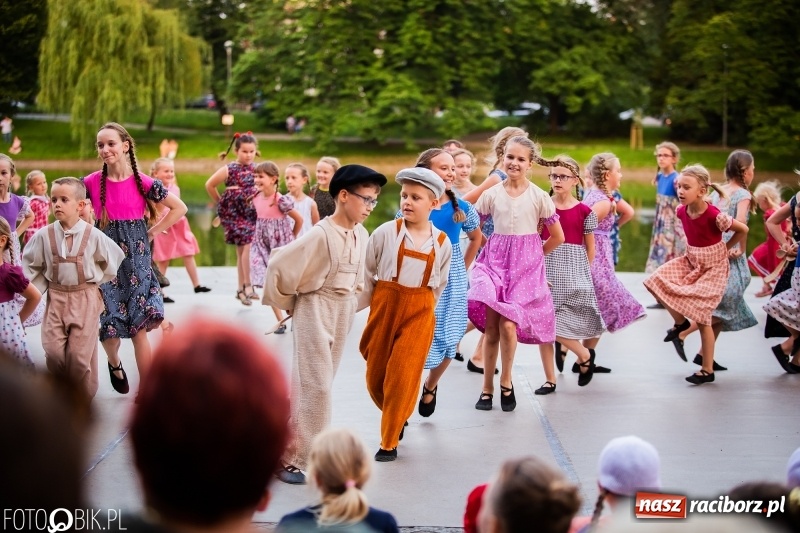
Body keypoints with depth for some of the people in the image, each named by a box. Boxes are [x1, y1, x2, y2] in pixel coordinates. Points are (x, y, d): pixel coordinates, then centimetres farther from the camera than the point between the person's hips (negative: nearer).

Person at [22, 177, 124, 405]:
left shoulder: (93, 235, -7)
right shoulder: (44, 236, -2)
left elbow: (115, 258, 6)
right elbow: (31, 266, 9)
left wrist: (96, 282, 8)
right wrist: (37, 290, 2)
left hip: (85, 300, -2)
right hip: (55, 298, 2)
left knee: (80, 354, -3)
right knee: (53, 352, -4)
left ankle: (83, 403, 13)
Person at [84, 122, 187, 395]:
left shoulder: (143, 183, -4)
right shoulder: (92, 182, -1)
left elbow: (179, 208, 3)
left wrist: (153, 232, 0)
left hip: (136, 258, -1)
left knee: (139, 327, -6)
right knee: (109, 324, 0)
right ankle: (114, 363, 35)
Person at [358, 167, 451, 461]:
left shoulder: (442, 242, -1)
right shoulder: (386, 232, -8)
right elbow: (367, 275, -1)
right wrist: (352, 307, 0)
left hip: (419, 313, 0)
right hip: (384, 306, 0)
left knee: (402, 377, -4)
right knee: (375, 375, 10)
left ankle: (389, 442, 11)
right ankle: (395, 419, 40)